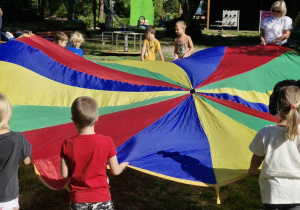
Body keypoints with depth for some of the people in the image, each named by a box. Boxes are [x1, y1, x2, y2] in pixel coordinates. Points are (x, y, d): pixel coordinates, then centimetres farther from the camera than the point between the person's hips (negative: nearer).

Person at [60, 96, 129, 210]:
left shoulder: (67, 145, -9)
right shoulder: (107, 142, -13)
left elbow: (64, 174, -3)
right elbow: (115, 171, -3)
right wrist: (123, 165, 19)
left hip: (77, 201, 1)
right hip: (101, 200, -1)